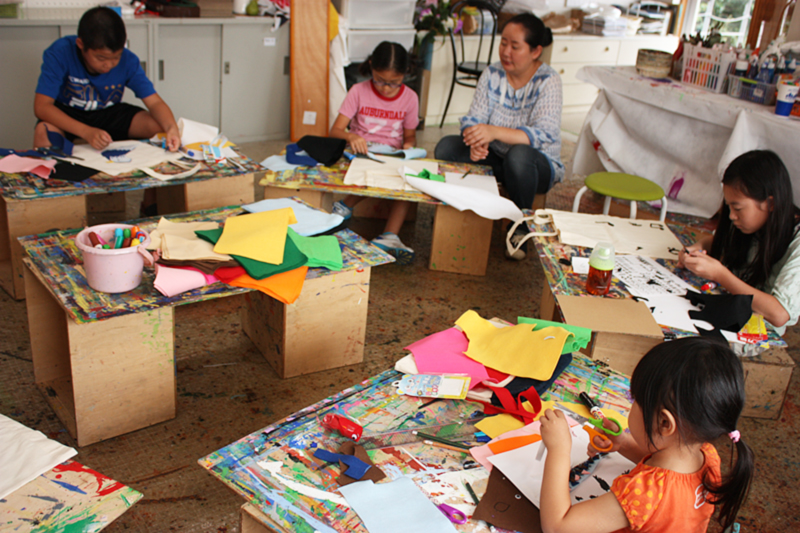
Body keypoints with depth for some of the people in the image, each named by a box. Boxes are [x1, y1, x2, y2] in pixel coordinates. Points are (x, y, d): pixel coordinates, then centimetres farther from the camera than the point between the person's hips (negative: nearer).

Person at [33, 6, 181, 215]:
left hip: (109, 114, 2)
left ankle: (151, 203, -11)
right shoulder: (59, 53, -26)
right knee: (43, 133, -38)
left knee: (159, 127, -23)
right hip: (67, 115, -2)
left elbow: (154, 102, -20)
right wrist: (86, 132, -46)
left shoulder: (127, 60, -19)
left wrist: (171, 128, -44)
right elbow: (41, 106, -31)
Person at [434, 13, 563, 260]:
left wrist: (495, 132, -45)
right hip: (495, 159, 4)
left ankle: (520, 230, -16)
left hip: (539, 164, -4)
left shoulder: (548, 81, -16)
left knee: (518, 155, -40)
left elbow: (544, 135, -29)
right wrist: (476, 141, -32)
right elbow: (474, 118, -6)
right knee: (446, 147, -19)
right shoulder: (492, 74, -2)